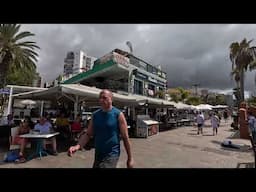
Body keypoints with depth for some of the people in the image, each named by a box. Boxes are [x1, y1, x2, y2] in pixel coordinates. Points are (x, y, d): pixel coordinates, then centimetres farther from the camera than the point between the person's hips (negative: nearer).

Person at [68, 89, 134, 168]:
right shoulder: (95, 115, 1)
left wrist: (130, 158, -5)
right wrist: (77, 146, -14)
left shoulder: (118, 114, -12)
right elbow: (88, 134, 4)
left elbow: (125, 137, -9)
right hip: (97, 154, 5)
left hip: (111, 155, -5)